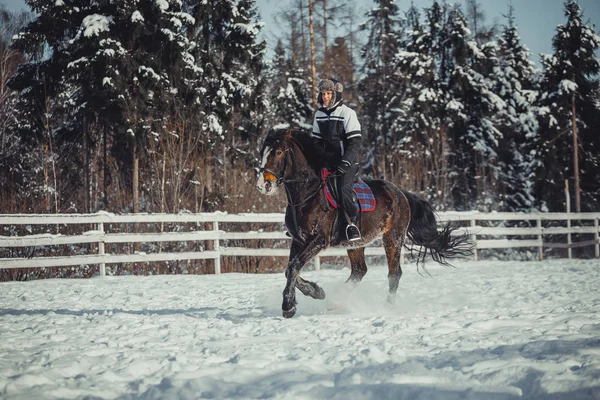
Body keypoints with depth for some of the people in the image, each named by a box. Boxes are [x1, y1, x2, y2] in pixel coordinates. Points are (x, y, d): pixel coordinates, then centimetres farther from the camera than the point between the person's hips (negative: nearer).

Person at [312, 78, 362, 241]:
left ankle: (353, 224, -14)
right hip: (327, 160, 6)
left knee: (344, 189, -27)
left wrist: (345, 163, -24)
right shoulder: (319, 115, 8)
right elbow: (316, 141, 18)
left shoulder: (347, 113, -10)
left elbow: (355, 143, -14)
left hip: (347, 162, -6)